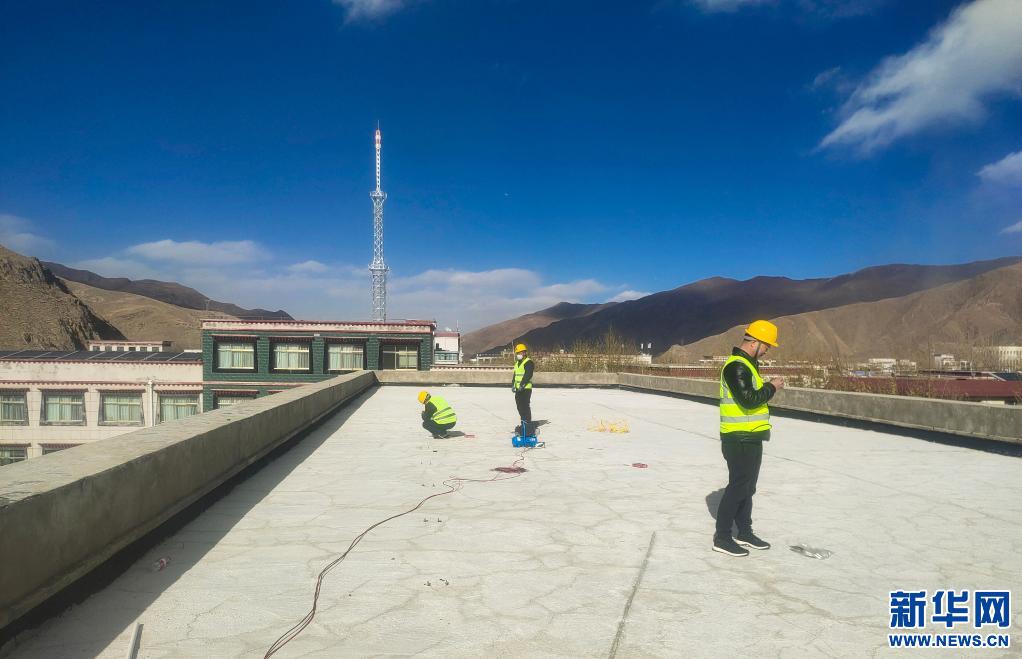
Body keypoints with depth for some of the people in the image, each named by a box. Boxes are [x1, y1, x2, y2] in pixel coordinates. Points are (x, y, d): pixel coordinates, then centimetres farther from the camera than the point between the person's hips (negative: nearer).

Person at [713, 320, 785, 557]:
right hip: (739, 439, -10)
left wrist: (768, 387, 6)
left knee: (747, 487, 17)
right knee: (738, 487, -4)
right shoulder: (737, 366, -18)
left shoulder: (747, 364, 16)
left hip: (750, 438, 10)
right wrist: (771, 388, -13)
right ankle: (722, 538, 5)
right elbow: (749, 400, -26)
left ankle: (744, 533, 29)